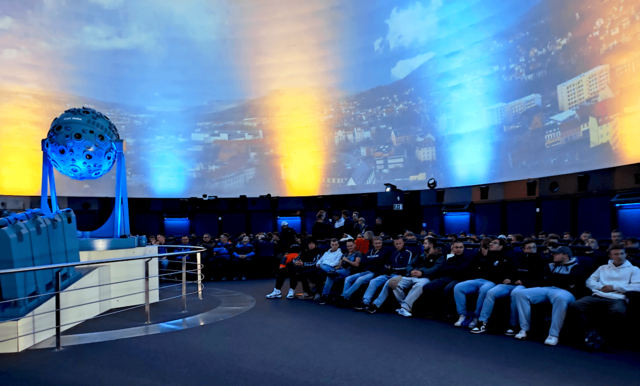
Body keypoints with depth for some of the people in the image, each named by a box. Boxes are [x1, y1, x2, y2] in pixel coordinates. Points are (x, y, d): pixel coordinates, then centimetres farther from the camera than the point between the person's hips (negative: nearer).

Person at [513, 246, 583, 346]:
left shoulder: (576, 267, 14)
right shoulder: (551, 265, 27)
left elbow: (571, 281, -6)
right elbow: (544, 280, 13)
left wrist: (553, 277, 5)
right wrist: (562, 280, 1)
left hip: (564, 292, -5)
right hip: (546, 289, 5)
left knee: (560, 298, -44)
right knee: (521, 293, -18)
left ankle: (554, 335, -35)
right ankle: (524, 329, -18)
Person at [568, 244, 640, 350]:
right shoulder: (603, 268, 31)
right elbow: (590, 281, 21)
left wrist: (614, 287, -2)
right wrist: (600, 287, 0)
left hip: (617, 299, -3)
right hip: (598, 297, 3)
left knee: (618, 312, -41)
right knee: (574, 306, -27)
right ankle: (591, 334, -23)